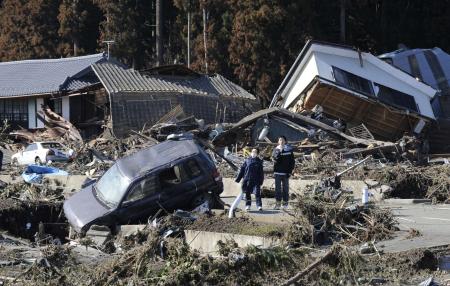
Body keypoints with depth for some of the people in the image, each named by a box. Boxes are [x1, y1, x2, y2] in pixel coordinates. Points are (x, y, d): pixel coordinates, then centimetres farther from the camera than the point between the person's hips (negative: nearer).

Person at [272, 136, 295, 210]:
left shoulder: (289, 150, 3)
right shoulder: (276, 150, 6)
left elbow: (292, 162, 4)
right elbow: (274, 158, -12)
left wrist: (290, 171, -5)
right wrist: (279, 151, -25)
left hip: (286, 172, -1)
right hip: (277, 172, 1)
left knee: (285, 188, 4)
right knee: (277, 188, -1)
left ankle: (285, 202, 11)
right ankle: (278, 202, 1)